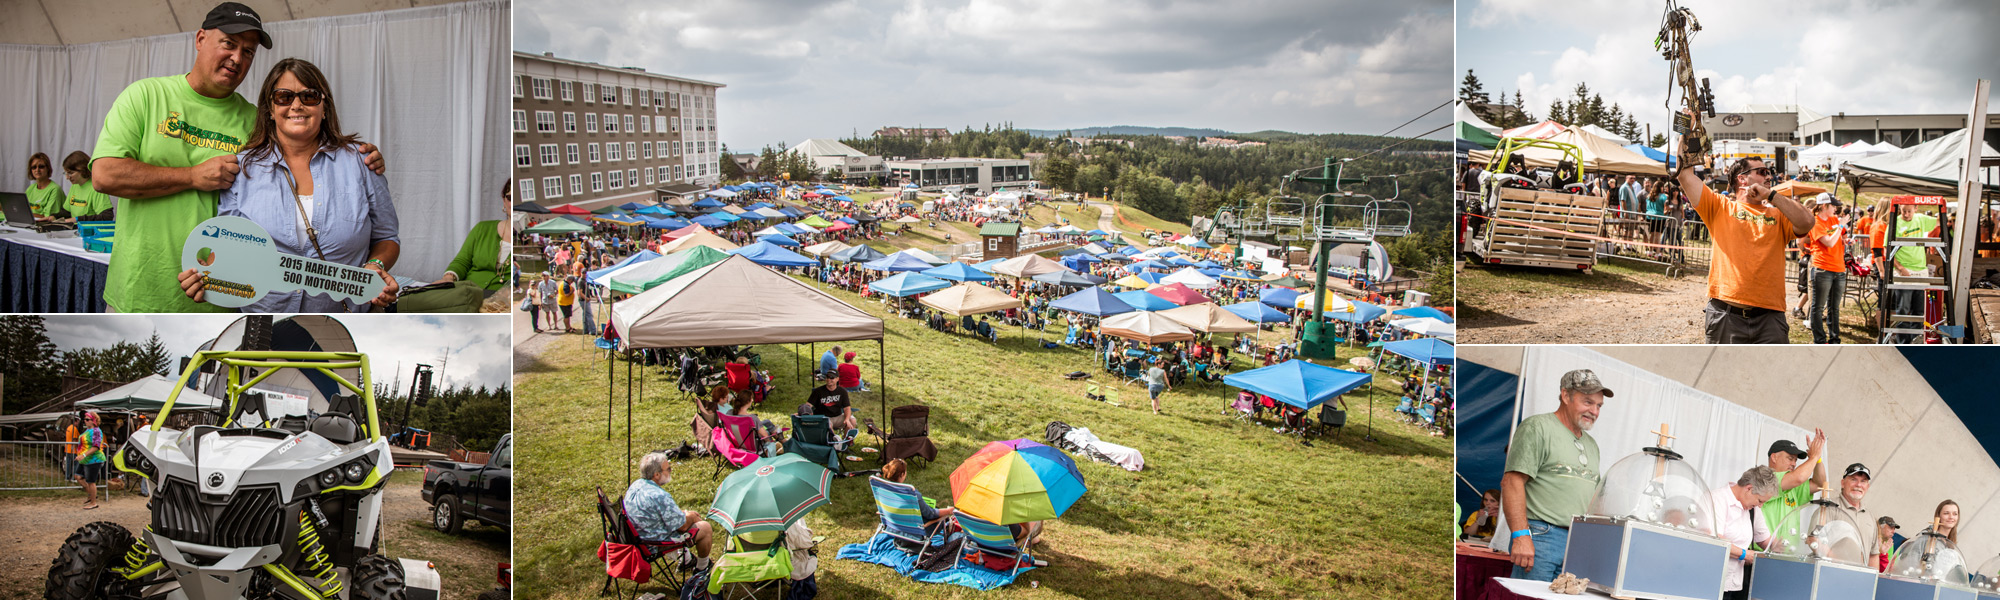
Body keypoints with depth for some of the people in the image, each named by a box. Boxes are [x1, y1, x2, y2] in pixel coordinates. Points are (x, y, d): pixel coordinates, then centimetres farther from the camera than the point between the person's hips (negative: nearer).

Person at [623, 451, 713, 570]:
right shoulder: (660, 497, -34)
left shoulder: (635, 485, -5)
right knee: (705, 528, 6)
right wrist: (689, 516, 1)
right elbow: (682, 526, -21)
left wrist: (684, 513, 10)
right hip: (659, 540, -9)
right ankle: (702, 568, 27)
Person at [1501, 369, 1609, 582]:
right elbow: (1512, 482, -11)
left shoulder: (1591, 444, 23)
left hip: (1580, 543, 7)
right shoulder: (1538, 427, -2)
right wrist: (1520, 536, -19)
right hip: (1540, 538, -7)